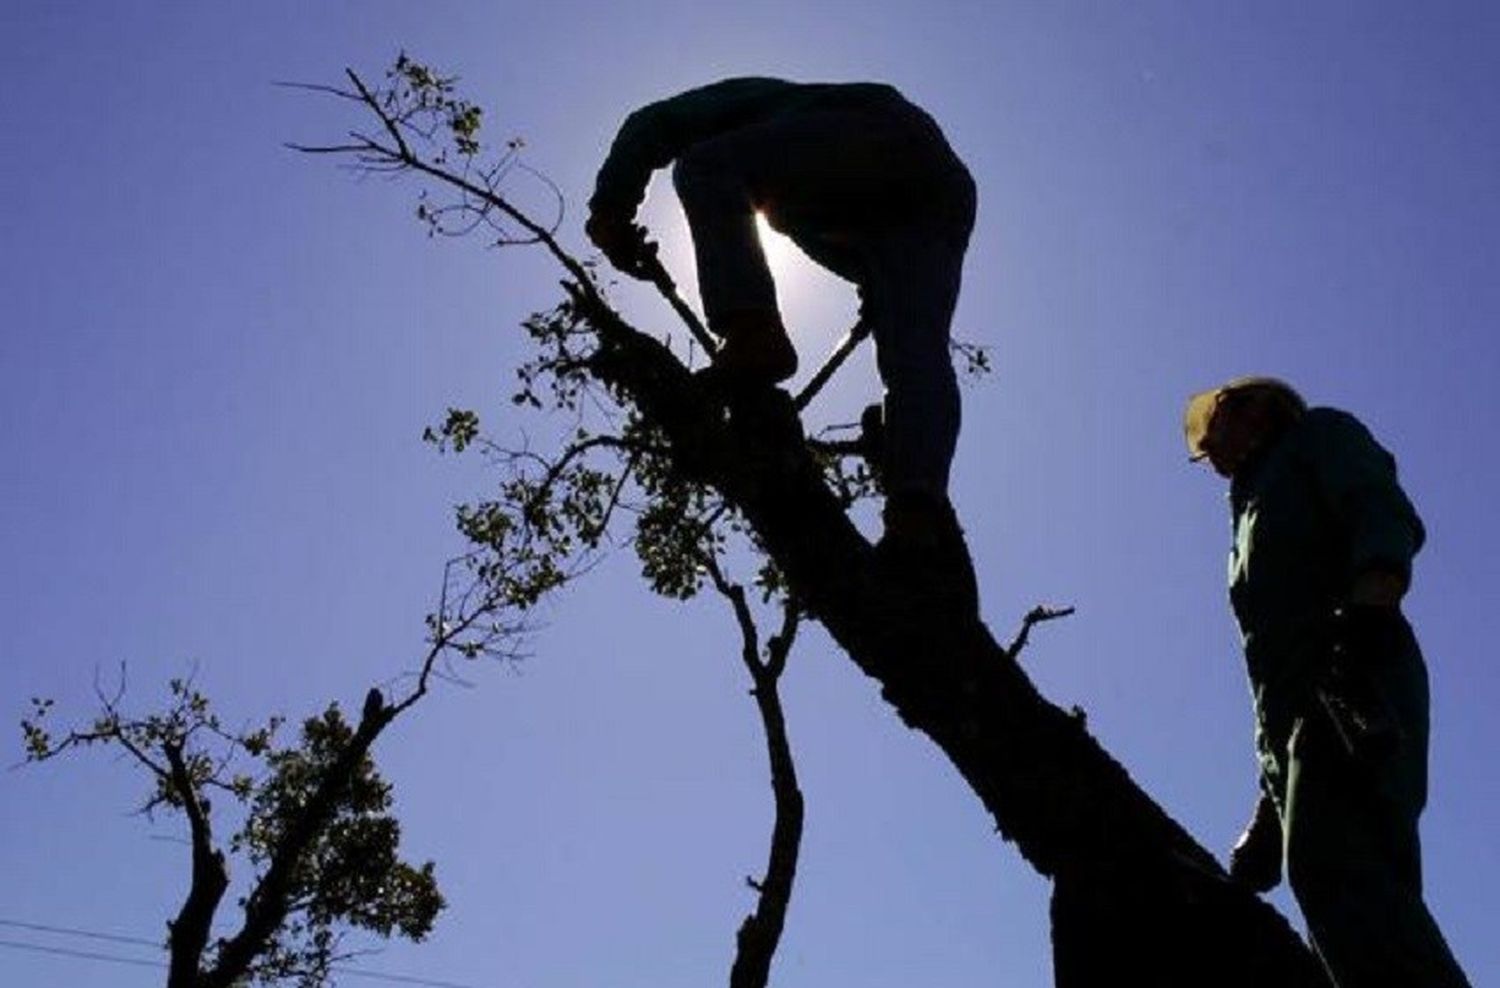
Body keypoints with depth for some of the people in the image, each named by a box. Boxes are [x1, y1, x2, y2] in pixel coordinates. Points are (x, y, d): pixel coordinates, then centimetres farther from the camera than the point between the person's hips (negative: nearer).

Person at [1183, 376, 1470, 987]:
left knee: (1333, 867, -30)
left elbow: (1387, 515, -3)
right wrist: (1271, 808, 24)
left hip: (1354, 684, -8)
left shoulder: (1317, 434, 20)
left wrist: (1367, 617, -24)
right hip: (1294, 718, 8)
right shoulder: (1257, 506, 40)